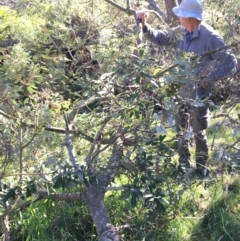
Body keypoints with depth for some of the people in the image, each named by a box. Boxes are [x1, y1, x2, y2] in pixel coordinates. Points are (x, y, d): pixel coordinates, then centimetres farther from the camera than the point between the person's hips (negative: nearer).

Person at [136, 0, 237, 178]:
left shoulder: (210, 37, -21)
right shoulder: (180, 33, -1)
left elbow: (230, 62, -20)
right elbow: (159, 38, 13)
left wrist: (208, 80, -20)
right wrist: (144, 25, -3)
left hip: (199, 93, -6)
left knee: (199, 132, 6)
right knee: (180, 129, 16)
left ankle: (201, 168, 24)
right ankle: (184, 165, 32)